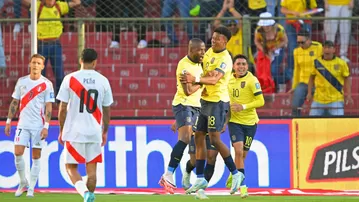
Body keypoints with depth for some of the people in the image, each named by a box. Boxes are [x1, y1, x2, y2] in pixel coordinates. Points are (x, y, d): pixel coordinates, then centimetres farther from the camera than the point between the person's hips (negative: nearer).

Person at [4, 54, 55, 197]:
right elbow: (15, 102, 11)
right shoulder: (21, 81, 6)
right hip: (23, 124, 2)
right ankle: (23, 182, 12)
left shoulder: (47, 84, -2)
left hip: (38, 126, -2)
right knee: (18, 153, -8)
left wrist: (46, 126, -12)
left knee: (36, 156, 0)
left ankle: (31, 188, 6)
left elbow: (48, 107, -4)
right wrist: (8, 121, 7)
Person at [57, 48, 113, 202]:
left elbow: (62, 108, -3)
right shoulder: (103, 81, 2)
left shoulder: (70, 79, -4)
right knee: (91, 170, 9)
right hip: (94, 132, 2)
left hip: (74, 132, -2)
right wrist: (105, 132, 20)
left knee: (71, 167, 5)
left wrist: (61, 130, 8)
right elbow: (106, 110, 8)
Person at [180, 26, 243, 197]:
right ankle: (200, 179, 11)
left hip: (218, 101, -9)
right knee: (198, 137, 7)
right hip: (205, 100, 9)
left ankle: (236, 174, 0)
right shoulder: (210, 52, 9)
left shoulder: (225, 59, -17)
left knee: (215, 139, -12)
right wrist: (194, 87, 5)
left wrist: (195, 79, -42)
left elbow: (214, 79, -31)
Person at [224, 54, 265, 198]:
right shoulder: (229, 79, 4)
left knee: (243, 154, 9)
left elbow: (260, 101, -15)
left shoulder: (252, 80, -11)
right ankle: (242, 186, -13)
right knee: (238, 151, -16)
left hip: (250, 122, -2)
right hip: (234, 121, 2)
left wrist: (243, 107, -24)